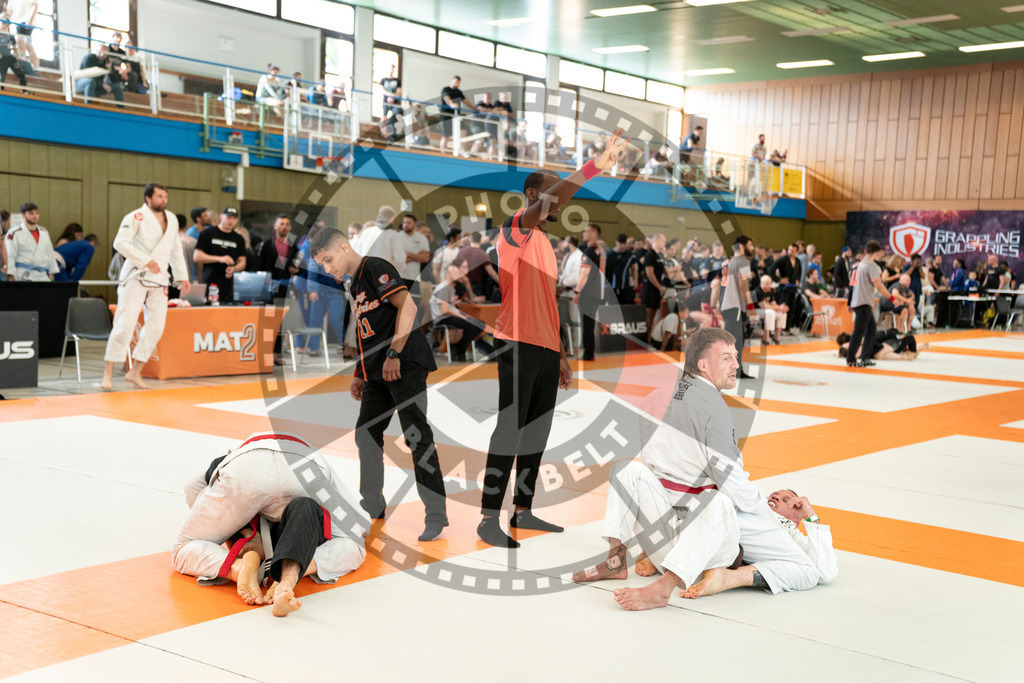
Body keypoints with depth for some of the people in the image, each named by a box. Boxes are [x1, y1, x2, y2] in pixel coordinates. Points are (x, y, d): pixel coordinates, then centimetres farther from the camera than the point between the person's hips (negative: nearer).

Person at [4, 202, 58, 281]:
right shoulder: (14, 234, -3)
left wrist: (52, 275, 15)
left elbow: (50, 254, 20)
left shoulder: (44, 232, 16)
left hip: (43, 277, 5)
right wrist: (11, 277, -14)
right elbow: (9, 256, -7)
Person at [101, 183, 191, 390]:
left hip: (159, 280, 7)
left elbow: (176, 250, 21)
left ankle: (135, 373, 16)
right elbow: (120, 242, -19)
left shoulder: (171, 219, 12)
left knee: (156, 327, 4)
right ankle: (108, 374, -5)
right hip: (136, 277, -7)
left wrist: (182, 276, 15)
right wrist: (146, 261, -24)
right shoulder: (136, 217, -9)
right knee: (125, 324, -11)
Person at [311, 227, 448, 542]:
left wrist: (393, 354, -21)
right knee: (366, 434, 12)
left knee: (416, 436, -10)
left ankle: (436, 515, -7)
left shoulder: (375, 268, -7)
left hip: (405, 363, -10)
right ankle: (372, 508, 24)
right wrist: (359, 375, 23)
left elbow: (408, 306, -18)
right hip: (378, 373, 10)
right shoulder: (355, 285, 22)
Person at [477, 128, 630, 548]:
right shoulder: (516, 229, -3)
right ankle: (489, 520, -6)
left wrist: (560, 354, 21)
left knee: (537, 435, 9)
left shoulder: (545, 244, 23)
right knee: (509, 434, -9)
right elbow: (549, 201, -24)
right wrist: (598, 164, -31)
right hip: (518, 345, -9)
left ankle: (523, 512, 16)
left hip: (547, 349, 9)